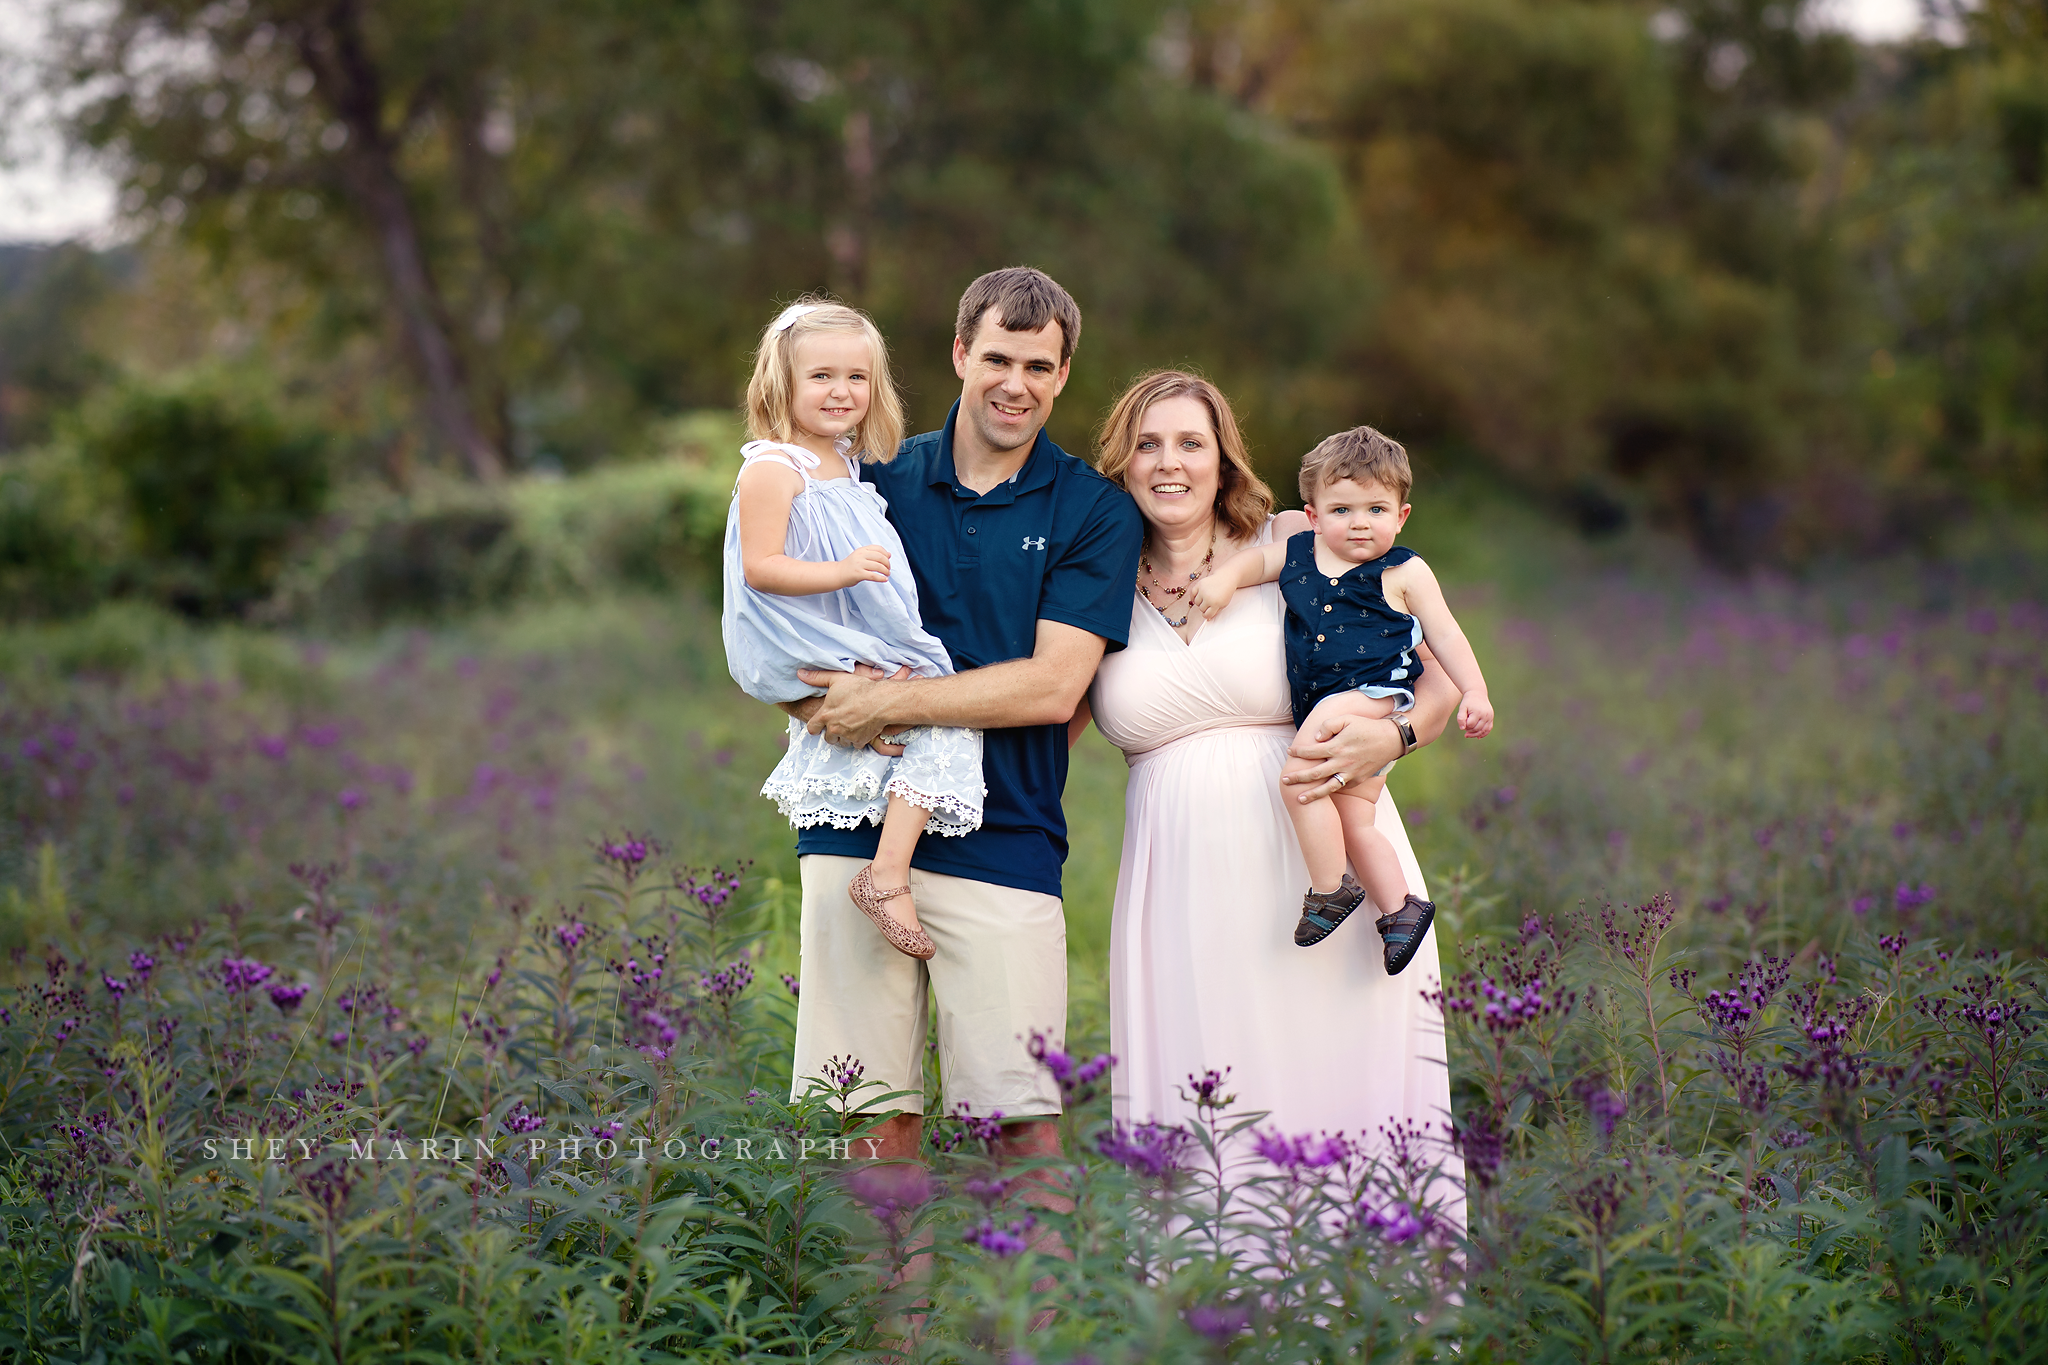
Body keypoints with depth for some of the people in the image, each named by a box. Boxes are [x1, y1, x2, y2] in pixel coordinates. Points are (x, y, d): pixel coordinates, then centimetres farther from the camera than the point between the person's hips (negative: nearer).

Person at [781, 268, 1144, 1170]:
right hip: (856, 827, 2)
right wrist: (833, 707, -10)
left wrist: (888, 701, -13)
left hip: (1002, 845, -2)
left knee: (1024, 1119, -3)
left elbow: (1052, 686, -7)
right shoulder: (878, 479, 10)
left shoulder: (1093, 512, 3)